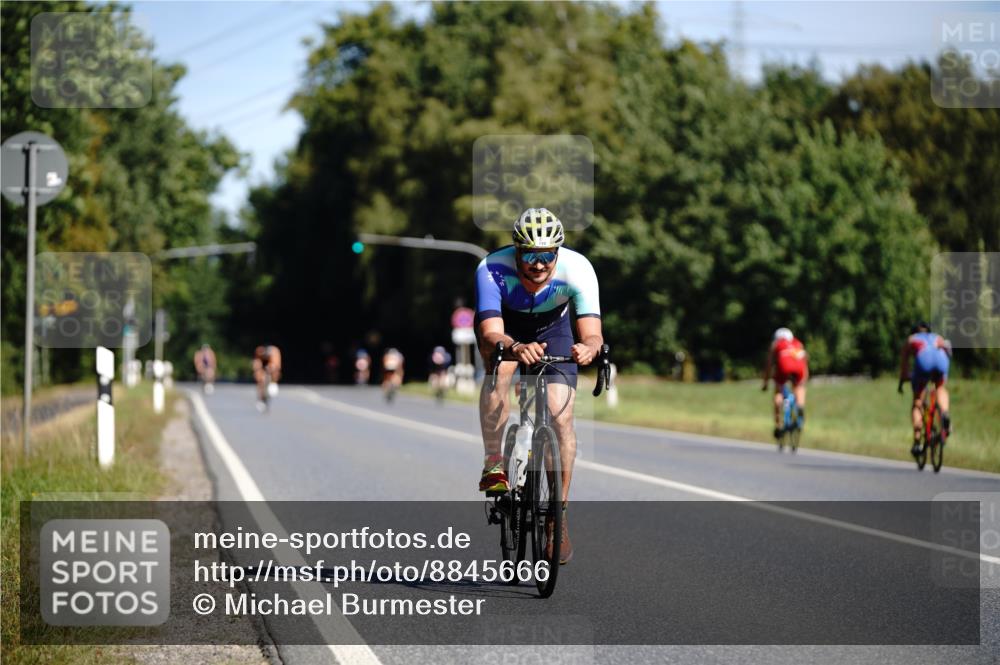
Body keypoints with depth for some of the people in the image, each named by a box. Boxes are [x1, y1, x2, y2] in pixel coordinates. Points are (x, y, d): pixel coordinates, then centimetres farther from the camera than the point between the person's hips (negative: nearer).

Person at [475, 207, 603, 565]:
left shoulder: (577, 269, -34)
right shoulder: (493, 270, -36)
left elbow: (592, 332, -41)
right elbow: (490, 335, -45)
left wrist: (588, 347, -65)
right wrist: (516, 348, -67)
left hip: (552, 327, 1)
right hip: (504, 325, -1)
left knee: (562, 417, -13)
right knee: (500, 368, -34)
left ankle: (559, 513, 0)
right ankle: (494, 465, -20)